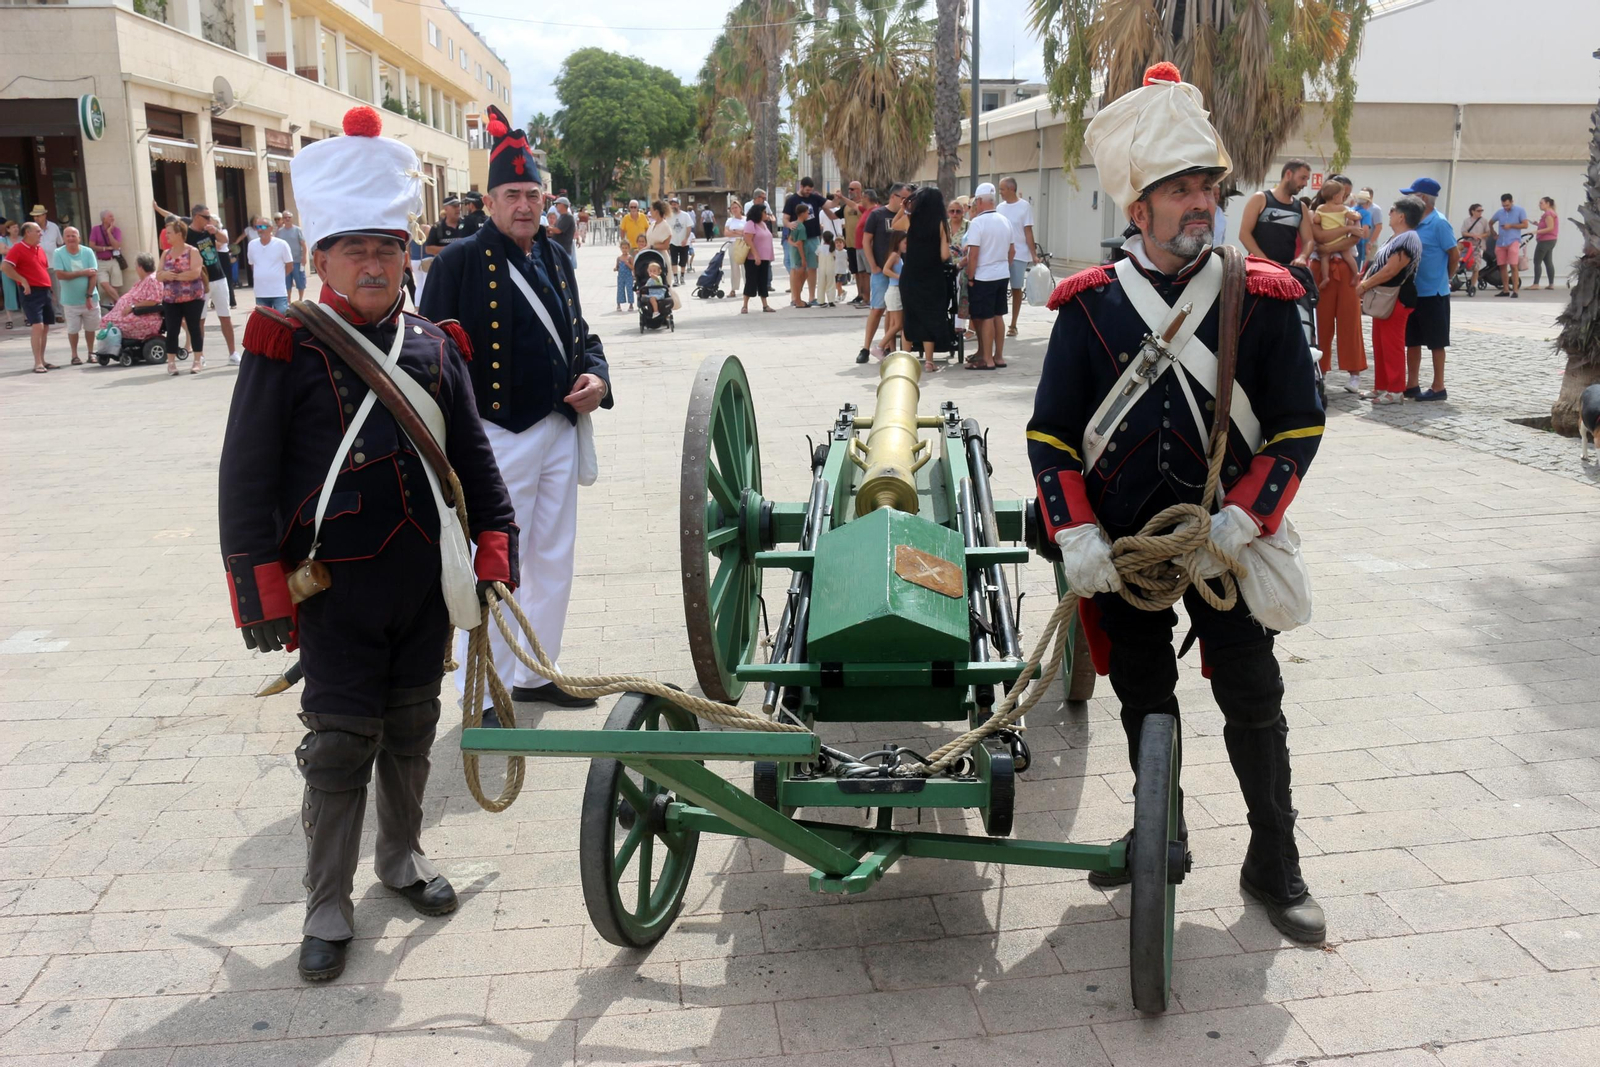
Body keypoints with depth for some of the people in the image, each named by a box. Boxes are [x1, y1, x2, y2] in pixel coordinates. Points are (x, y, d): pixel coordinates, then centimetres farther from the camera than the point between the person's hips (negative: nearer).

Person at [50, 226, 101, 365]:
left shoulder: (88, 252, -5)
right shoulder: (59, 253, -6)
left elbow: (93, 274, -8)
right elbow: (60, 275, -14)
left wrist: (89, 295, -14)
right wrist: (82, 272, -17)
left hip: (89, 298, 1)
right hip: (70, 300, -1)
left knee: (90, 327, 9)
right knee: (73, 329, 4)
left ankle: (91, 353, 23)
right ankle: (74, 355, 16)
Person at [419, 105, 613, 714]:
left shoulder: (555, 258, 11)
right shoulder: (459, 261, -8)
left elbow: (578, 331, 20)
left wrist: (595, 375, -1)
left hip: (559, 433, 7)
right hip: (499, 437, -7)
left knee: (554, 561, 16)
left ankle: (536, 672, 33)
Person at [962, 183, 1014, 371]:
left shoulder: (977, 223, -14)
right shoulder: (1004, 221, 8)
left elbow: (973, 254, -17)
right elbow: (1011, 250, 15)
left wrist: (970, 278, -9)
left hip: (983, 276, -7)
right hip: (1003, 275, 7)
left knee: (985, 318, -2)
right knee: (998, 316, 13)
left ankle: (987, 359, 2)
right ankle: (999, 356, 19)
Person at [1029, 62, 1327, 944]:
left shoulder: (1263, 297, -4)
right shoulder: (1089, 305, -4)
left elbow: (1299, 428, -2)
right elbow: (1050, 435, -2)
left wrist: (1243, 519, -13)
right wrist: (1076, 535, -13)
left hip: (1227, 543, 0)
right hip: (1123, 548, 1)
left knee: (1253, 700, 5)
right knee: (1143, 698, 15)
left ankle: (1274, 865, 23)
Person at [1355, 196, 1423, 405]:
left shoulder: (1408, 240, -17)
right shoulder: (1397, 238, 16)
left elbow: (1390, 271, -21)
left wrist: (1365, 285, -14)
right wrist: (1365, 280, 8)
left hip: (1396, 300, -11)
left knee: (1392, 345, -7)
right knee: (1380, 344, 14)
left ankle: (1395, 390, -3)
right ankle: (1381, 387, 21)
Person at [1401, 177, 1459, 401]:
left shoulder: (1439, 223, -14)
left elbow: (1455, 254, -9)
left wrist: (1444, 278, 4)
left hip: (1432, 293, -7)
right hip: (1412, 291, 7)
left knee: (1436, 342, 3)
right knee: (1412, 341, 11)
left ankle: (1438, 388, 11)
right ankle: (1412, 385, 20)